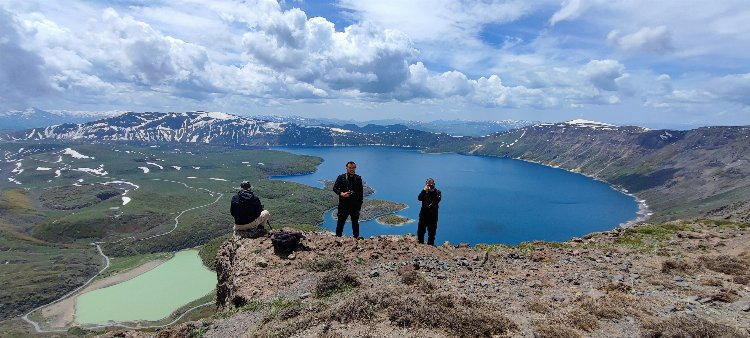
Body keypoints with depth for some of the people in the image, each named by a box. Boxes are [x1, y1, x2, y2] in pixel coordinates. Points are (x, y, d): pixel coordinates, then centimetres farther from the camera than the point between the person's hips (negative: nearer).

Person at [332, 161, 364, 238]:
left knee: (355, 222, 10)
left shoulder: (358, 178, 7)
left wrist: (360, 204, 4)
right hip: (343, 204, -1)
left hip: (355, 205, 1)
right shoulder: (341, 177, 3)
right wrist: (341, 193, -16)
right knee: (340, 222, 5)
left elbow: (361, 192, 9)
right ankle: (338, 236, 17)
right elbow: (335, 188, 2)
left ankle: (356, 237, 21)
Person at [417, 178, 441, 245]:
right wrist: (424, 190, -21)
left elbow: (438, 200, -20)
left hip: (433, 216, -1)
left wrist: (433, 191, -23)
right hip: (423, 215, 2)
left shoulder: (437, 192, -1)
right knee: (420, 231, 7)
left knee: (431, 233, 5)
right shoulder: (424, 192, 3)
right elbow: (419, 198, -16)